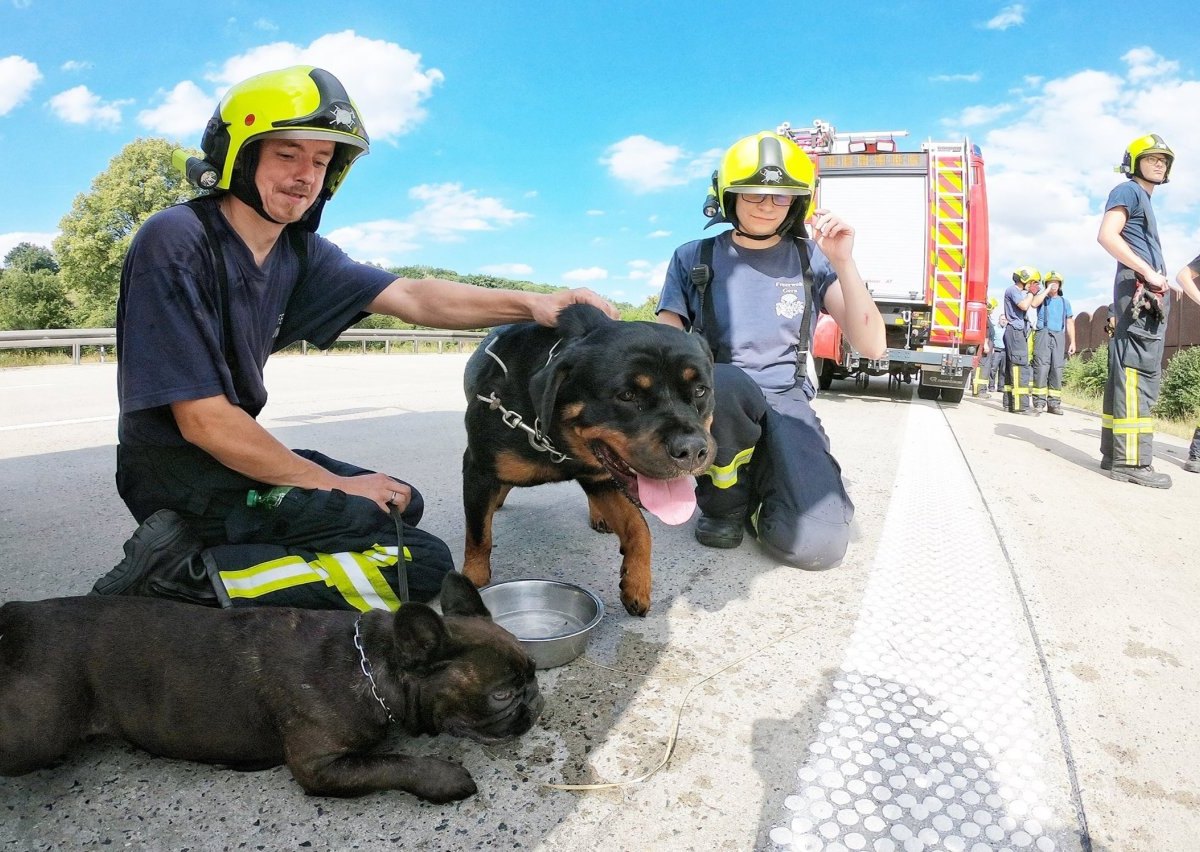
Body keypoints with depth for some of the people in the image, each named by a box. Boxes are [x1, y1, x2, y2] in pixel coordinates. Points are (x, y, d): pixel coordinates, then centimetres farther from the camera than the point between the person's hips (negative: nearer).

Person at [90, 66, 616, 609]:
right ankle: (190, 571, -13)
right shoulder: (175, 243, -19)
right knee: (422, 564, -14)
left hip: (234, 455, 9)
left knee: (403, 504, 22)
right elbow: (202, 420, -22)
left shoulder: (299, 252, 3)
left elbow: (414, 298, -2)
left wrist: (530, 304, -17)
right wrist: (335, 483, -16)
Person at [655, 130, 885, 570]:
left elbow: (872, 347, -4)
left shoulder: (812, 259, 5)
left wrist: (844, 263, -15)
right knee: (723, 384, -39)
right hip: (715, 402, 0)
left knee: (816, 544, -23)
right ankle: (724, 501, -6)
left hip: (785, 403, 0)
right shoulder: (693, 258, 5)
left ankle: (757, 486, 13)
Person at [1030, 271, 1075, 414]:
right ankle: (1039, 402, -12)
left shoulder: (1065, 301, 20)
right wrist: (1047, 290, -3)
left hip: (1059, 337, 3)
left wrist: (1072, 342, 7)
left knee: (1057, 369, -2)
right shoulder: (1042, 298, 12)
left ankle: (1054, 403, -1)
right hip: (1043, 335, -3)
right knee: (1041, 368, -11)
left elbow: (1070, 323, 16)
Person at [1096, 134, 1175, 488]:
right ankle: (1131, 460, -20)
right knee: (1138, 371, -16)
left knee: (1128, 370, 7)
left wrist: (1162, 278, 13)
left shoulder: (1145, 199, 29)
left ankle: (1114, 452, 9)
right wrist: (1149, 273, -17)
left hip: (1150, 292, 10)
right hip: (1137, 288, -10)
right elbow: (1107, 235, -15)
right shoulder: (1128, 190, 1)